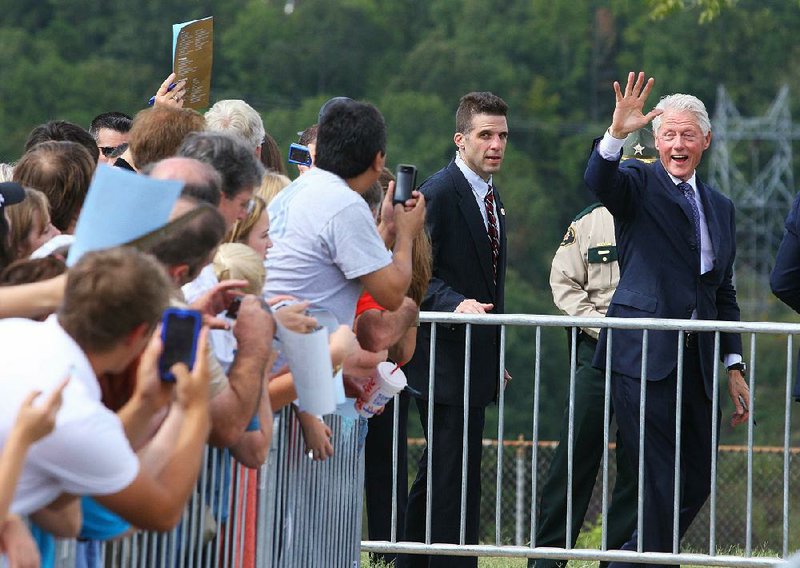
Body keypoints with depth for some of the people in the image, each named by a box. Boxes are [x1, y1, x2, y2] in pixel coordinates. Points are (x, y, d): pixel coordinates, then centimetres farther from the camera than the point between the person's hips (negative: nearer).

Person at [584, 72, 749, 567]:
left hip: (698, 360, 6)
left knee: (696, 484, 9)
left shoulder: (721, 207, 19)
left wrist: (734, 367, 13)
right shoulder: (638, 184, 2)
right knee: (661, 485, -9)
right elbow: (600, 179, -22)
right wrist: (617, 133, -41)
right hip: (645, 357, -6)